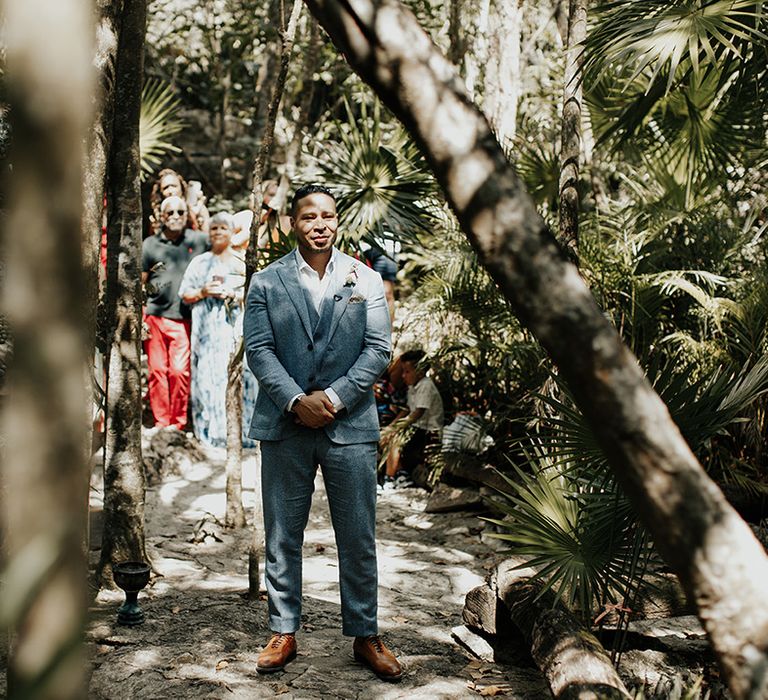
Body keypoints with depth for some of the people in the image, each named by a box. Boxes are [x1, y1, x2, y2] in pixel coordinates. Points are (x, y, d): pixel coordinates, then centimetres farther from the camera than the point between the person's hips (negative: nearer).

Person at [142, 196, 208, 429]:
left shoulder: (199, 240, 6)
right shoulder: (150, 244, 9)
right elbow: (139, 283, 11)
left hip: (185, 318, -1)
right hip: (155, 316, 1)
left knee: (180, 370, -8)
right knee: (157, 370, 1)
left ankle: (178, 423, 5)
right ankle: (161, 423, 10)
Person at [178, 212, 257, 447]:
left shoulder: (242, 264, 12)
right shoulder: (199, 263, 11)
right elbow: (185, 295, 9)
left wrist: (232, 295, -8)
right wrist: (203, 292, -9)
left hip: (235, 330, 1)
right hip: (207, 331, 0)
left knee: (238, 378, -6)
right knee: (208, 378, -5)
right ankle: (211, 434, 0)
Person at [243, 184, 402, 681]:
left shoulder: (366, 280, 6)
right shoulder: (267, 282, 5)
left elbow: (379, 349, -1)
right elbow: (259, 349, -2)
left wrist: (334, 397, -12)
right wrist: (297, 401, -15)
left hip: (350, 423, 0)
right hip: (285, 423, 0)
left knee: (358, 538, 5)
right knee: (283, 535, 7)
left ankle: (365, 635, 17)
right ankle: (284, 633, 19)